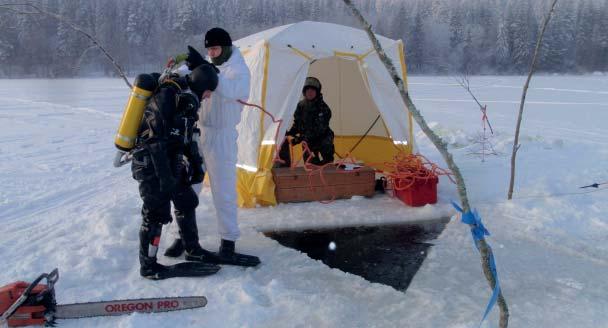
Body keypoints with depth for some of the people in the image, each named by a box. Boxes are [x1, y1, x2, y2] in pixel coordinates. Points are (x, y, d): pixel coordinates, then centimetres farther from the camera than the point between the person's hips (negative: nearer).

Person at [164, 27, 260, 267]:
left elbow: (231, 90, -30)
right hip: (198, 133, 6)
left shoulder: (238, 69, -8)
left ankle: (228, 245, 8)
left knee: (223, 192, -3)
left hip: (221, 137, -6)